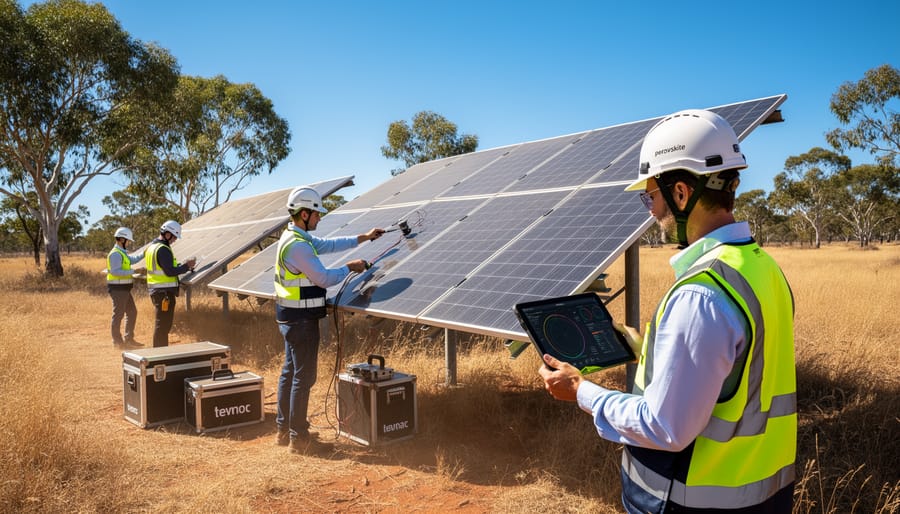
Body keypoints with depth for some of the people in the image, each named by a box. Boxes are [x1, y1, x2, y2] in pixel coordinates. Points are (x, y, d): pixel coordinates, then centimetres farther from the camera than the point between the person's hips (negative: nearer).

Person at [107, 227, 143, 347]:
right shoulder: (115, 254, -16)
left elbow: (132, 260, 32)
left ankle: (129, 339, 19)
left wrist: (144, 254, 20)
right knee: (118, 314, -2)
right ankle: (117, 341, 6)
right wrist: (134, 271, -26)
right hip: (118, 289, -10)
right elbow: (115, 271, -25)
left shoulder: (121, 252, 16)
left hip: (124, 289, 10)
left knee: (132, 312, 13)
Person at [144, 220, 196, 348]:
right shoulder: (163, 249, -18)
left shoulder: (151, 246, 14)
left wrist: (182, 265, 12)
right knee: (163, 324, -3)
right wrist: (187, 266, -13)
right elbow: (170, 271, -23)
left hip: (155, 289, 10)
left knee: (161, 323, 18)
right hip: (165, 291, -10)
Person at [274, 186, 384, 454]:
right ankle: (299, 437, 6)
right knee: (303, 376, -3)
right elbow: (323, 278, -21)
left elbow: (328, 244, 18)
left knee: (290, 372, 16)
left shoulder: (296, 236, 10)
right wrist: (350, 267, -5)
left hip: (290, 317, 11)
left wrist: (363, 238, 17)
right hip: (301, 318, -11)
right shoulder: (297, 245, -22)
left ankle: (284, 429, 27)